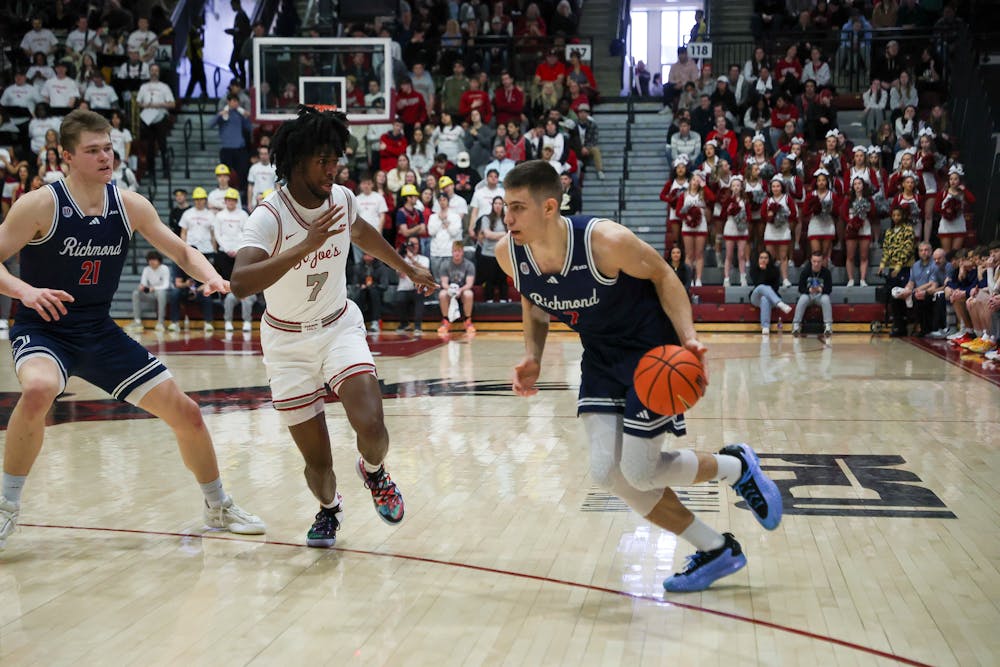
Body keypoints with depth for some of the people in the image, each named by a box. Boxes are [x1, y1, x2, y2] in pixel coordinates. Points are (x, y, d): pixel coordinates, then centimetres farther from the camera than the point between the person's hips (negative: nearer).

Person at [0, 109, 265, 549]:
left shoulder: (130, 207, -2)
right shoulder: (40, 205, -15)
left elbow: (182, 252, 5)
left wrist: (211, 277, -16)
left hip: (100, 332, 5)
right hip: (43, 330, -4)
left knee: (186, 414, 2)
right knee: (39, 390, -39)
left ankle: (218, 507, 25)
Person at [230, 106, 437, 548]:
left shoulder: (342, 199, -6)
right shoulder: (269, 217, -22)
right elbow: (240, 284, -39)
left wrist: (408, 269, 29)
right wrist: (306, 245, -44)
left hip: (339, 326, 3)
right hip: (288, 342, -3)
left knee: (370, 426, -22)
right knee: (318, 462, 0)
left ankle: (374, 471, 16)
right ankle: (328, 509, 37)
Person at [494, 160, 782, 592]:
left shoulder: (604, 241, -31)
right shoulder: (509, 254, -15)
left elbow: (663, 275, -14)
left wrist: (687, 338, -26)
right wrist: (532, 358, -8)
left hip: (651, 349, -6)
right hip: (601, 357, 6)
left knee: (639, 472, -8)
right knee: (606, 472, -3)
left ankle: (737, 467, 23)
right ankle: (715, 551, 15)